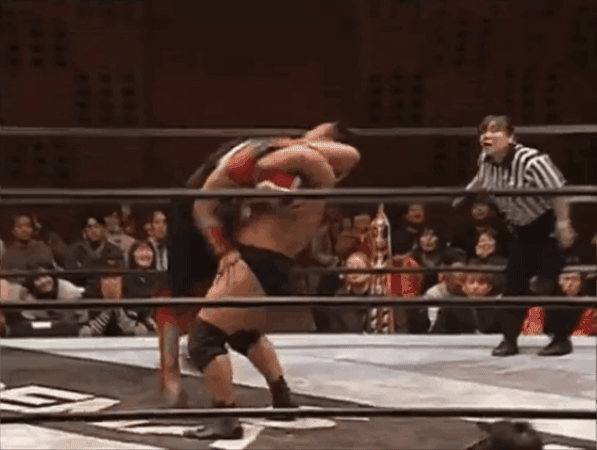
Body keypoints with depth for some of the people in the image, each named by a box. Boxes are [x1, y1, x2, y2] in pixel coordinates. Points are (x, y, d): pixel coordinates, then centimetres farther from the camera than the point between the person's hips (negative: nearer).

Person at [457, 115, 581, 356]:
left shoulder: (531, 161, -31)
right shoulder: (486, 160, -7)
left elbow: (558, 192, -28)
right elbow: (481, 181, 17)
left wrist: (563, 224, -28)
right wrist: (463, 196, 25)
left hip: (546, 226, -7)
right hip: (521, 228, 7)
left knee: (547, 283, -10)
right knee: (515, 282, 8)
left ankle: (562, 338, 4)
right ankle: (509, 338, 14)